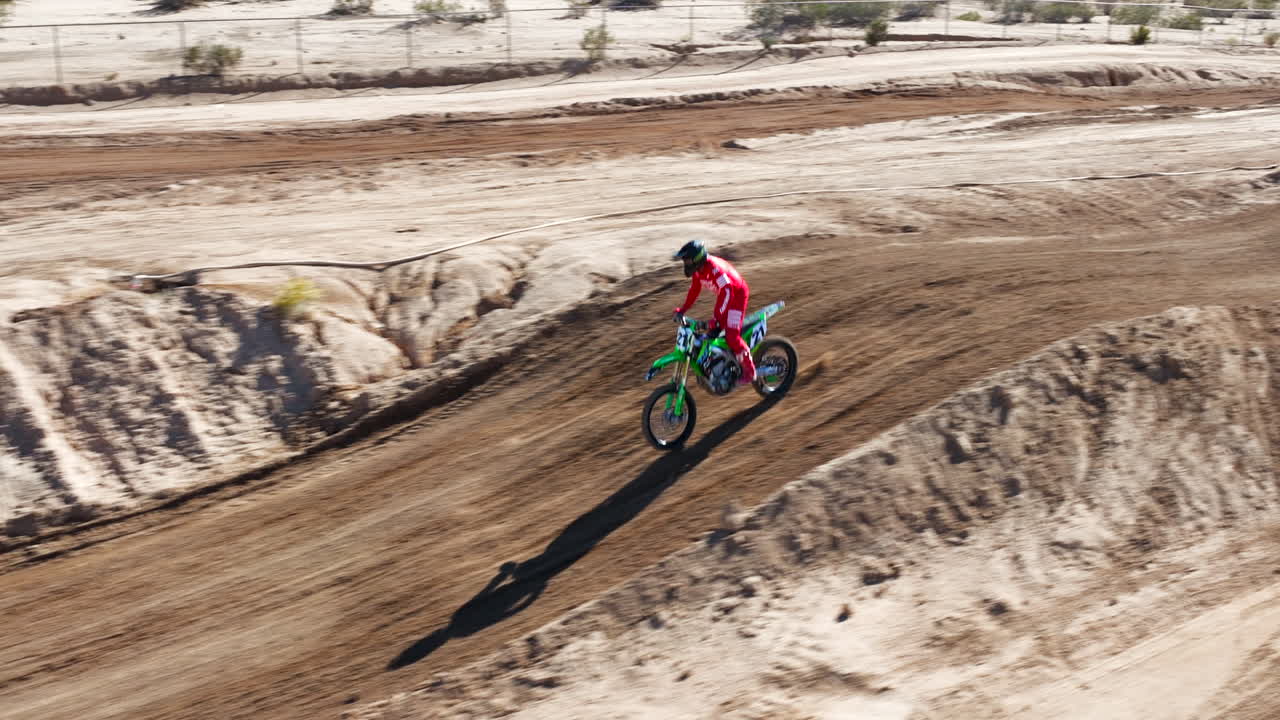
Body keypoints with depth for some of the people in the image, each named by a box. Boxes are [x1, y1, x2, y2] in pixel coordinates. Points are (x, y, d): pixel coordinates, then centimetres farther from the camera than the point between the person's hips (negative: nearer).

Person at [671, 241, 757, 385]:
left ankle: (749, 372, -5)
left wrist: (715, 318, -41)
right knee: (711, 333, 8)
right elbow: (694, 290, 10)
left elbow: (726, 292, -37)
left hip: (737, 295, -9)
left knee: (732, 336, -17)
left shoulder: (714, 268, -32)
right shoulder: (697, 270, -3)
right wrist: (682, 310, 3)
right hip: (724, 297, 10)